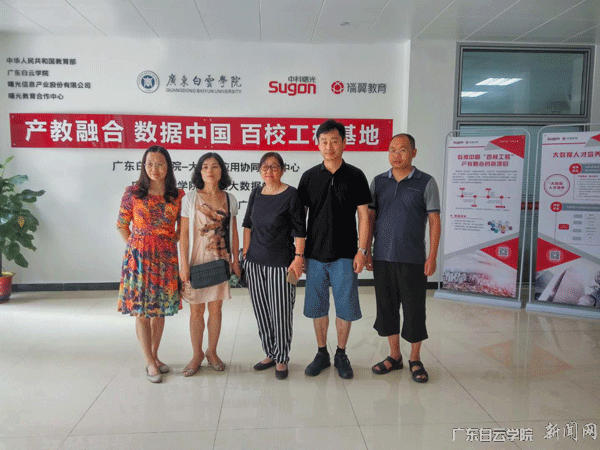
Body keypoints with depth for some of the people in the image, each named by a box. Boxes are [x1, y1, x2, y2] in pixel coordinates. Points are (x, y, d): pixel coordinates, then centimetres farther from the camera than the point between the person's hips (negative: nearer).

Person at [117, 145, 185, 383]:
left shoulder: (178, 195, 1)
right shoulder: (132, 193, -3)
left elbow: (181, 228, 11)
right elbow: (122, 225, 5)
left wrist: (169, 244, 1)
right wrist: (135, 246, -1)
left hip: (166, 257, 2)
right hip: (139, 256, -1)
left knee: (159, 310, 11)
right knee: (141, 311, 3)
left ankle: (155, 356, 28)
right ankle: (149, 362, 16)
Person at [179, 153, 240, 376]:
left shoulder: (229, 199, 4)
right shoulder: (191, 198, -3)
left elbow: (233, 232, 9)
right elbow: (184, 234, -4)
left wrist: (235, 260, 6)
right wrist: (184, 264, -9)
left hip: (220, 261, 2)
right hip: (196, 261, -2)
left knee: (216, 309, 9)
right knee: (196, 309, 7)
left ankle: (212, 352, 27)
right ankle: (197, 355, 23)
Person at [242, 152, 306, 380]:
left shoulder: (291, 195, -7)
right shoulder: (256, 194, 9)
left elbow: (299, 230, -8)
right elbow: (248, 224, 15)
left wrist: (298, 257, -12)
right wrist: (245, 253, 11)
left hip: (280, 263, -5)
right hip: (255, 261, 6)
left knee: (281, 312, 2)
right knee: (261, 311, 12)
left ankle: (281, 359, 19)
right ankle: (270, 354, 29)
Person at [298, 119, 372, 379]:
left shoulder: (355, 176, 1)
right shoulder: (309, 176, 5)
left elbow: (363, 215, 1)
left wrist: (362, 250, -6)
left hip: (345, 255, -1)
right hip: (315, 254, 2)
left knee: (345, 307, 5)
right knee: (317, 307, 10)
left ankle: (341, 355, 24)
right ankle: (322, 353, 26)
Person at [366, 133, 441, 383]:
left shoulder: (426, 182, 0)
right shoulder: (378, 182, 8)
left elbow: (434, 221, -2)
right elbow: (370, 218, 9)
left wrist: (432, 256, -8)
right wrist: (366, 251, 3)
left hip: (412, 259, -3)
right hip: (382, 258, 3)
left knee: (414, 309, 4)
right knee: (387, 307, 10)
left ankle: (415, 360, 22)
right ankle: (394, 356, 26)